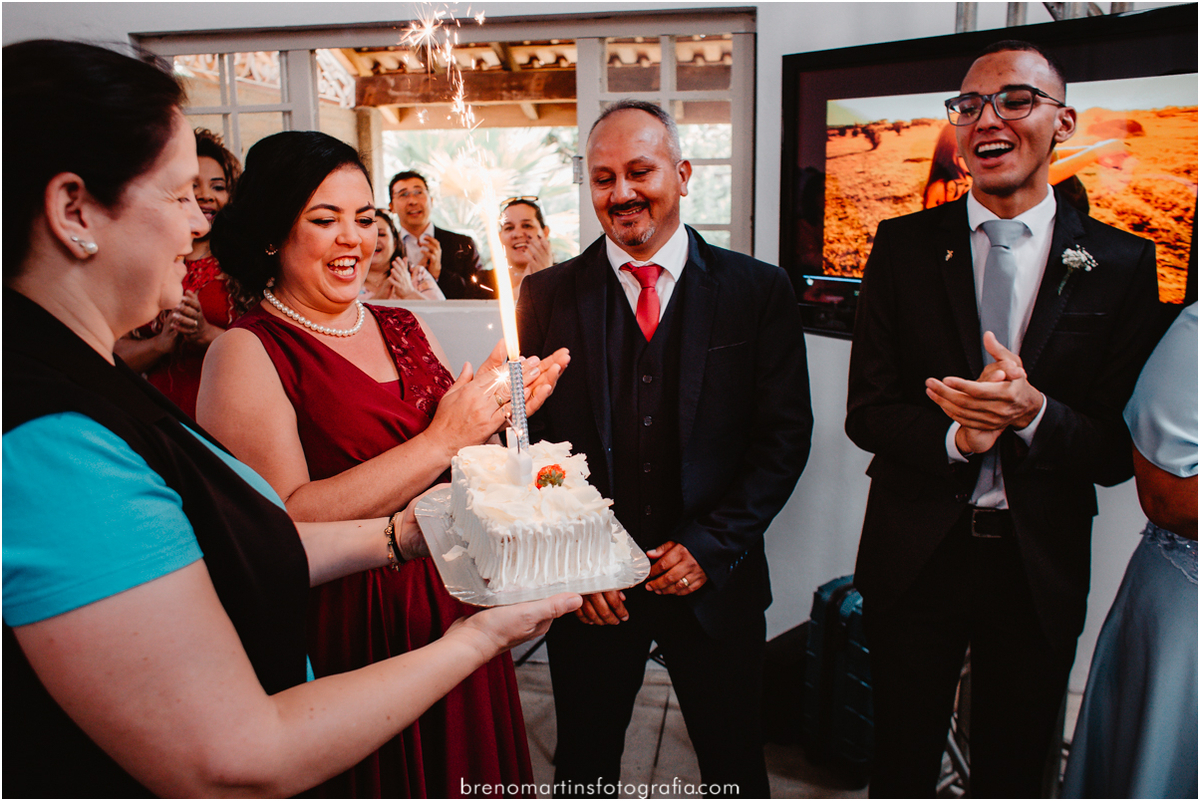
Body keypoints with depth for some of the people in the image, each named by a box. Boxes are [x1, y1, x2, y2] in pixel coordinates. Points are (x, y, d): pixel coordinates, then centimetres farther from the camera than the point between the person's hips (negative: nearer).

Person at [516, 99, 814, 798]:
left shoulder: (759, 291, -2)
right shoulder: (548, 295, 0)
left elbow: (785, 435, -2)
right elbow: (529, 439, 0)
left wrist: (712, 544, -10)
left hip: (715, 580, 0)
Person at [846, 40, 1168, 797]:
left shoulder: (1120, 263, -4)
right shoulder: (904, 245, -3)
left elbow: (1122, 450, -5)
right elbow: (865, 412, -5)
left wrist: (1035, 414, -25)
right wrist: (955, 437, -24)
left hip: (1040, 569, 1)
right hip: (916, 557, 0)